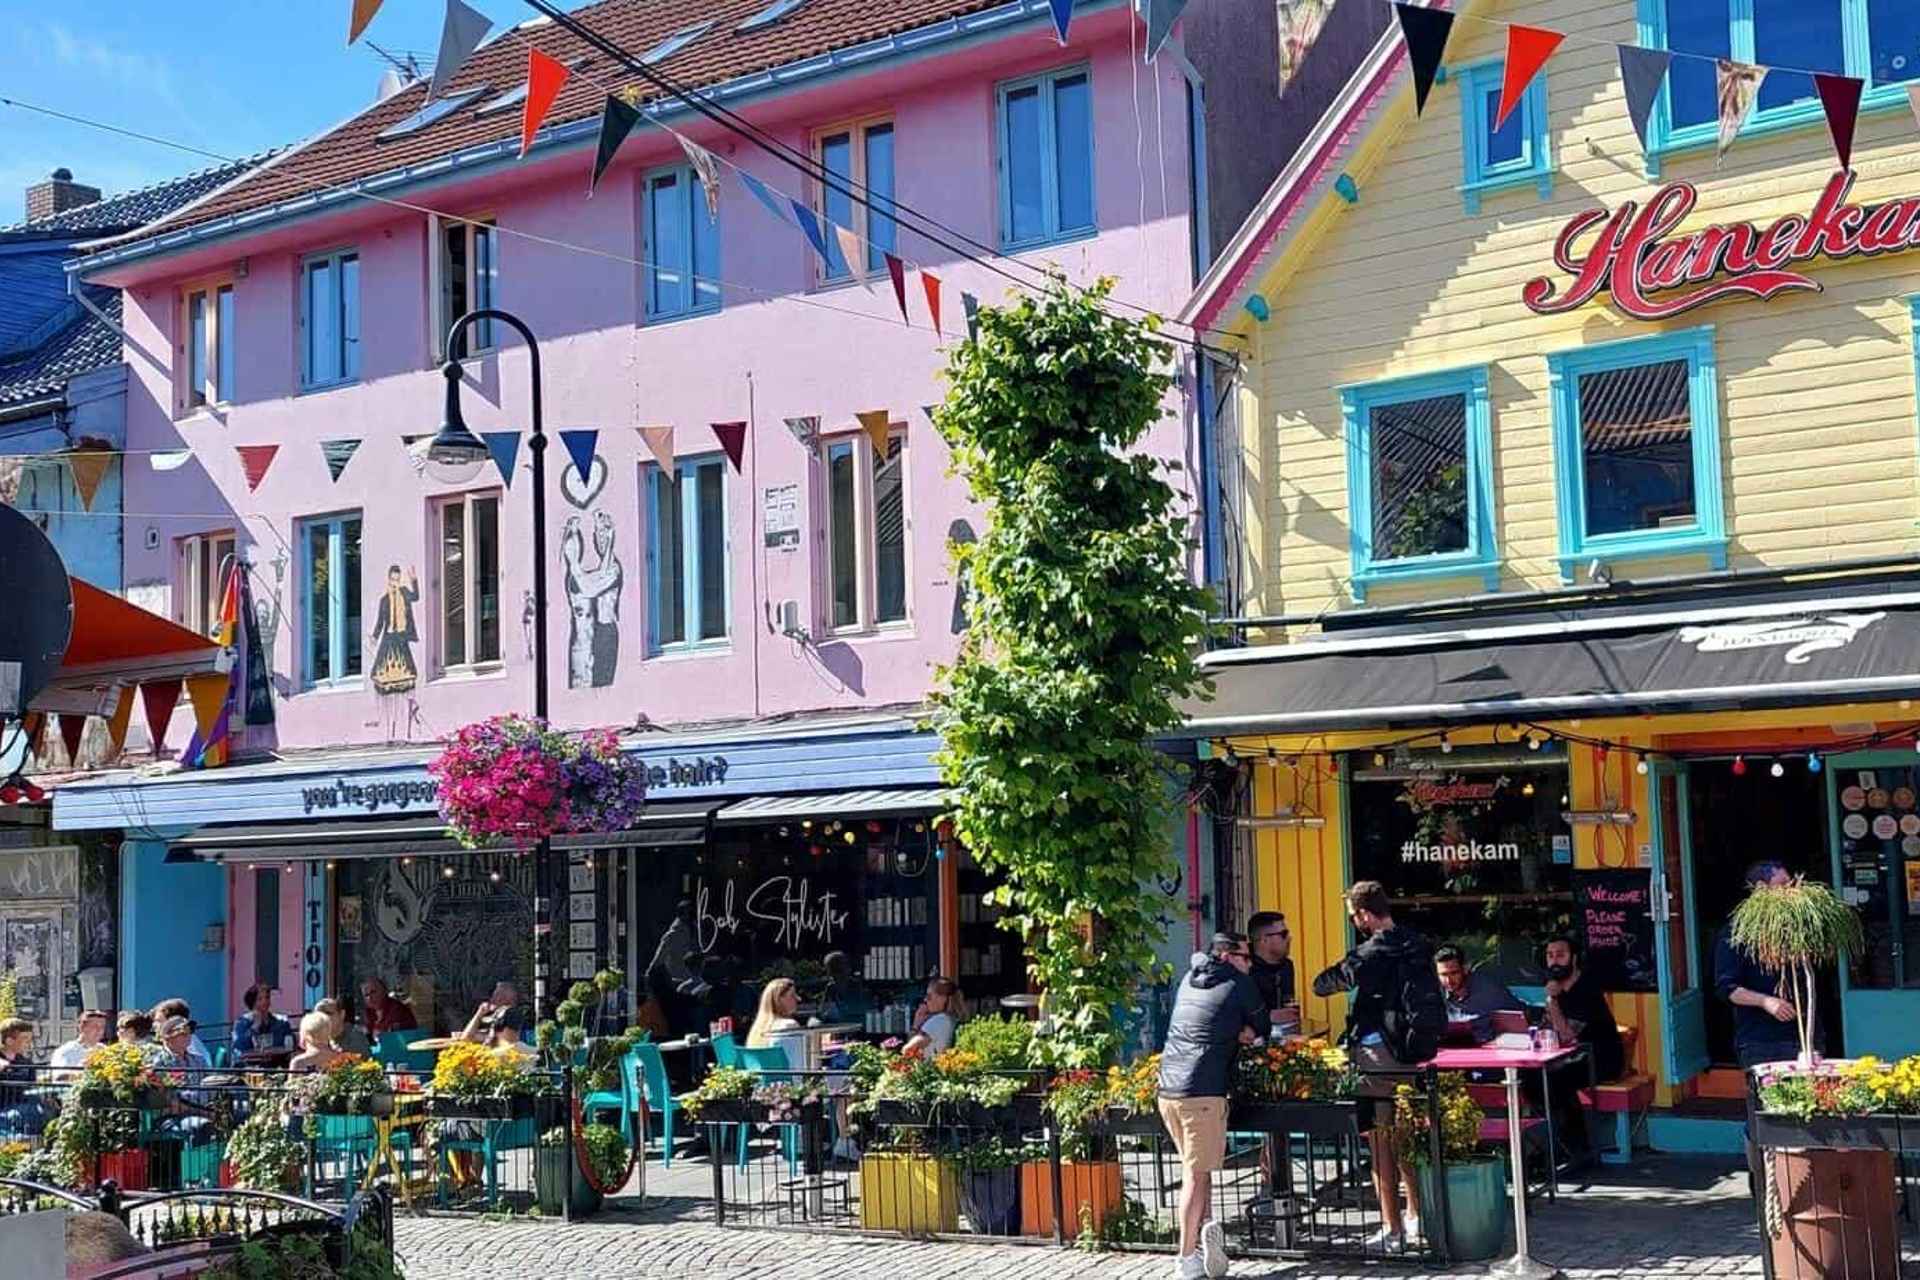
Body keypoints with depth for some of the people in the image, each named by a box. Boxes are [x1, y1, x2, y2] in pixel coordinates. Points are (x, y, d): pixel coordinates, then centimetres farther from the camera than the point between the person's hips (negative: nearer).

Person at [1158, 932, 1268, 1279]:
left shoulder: (1189, 980, 18)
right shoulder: (1240, 984, 0)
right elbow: (1263, 1031, 10)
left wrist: (1235, 1033, 11)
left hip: (1167, 1090, 7)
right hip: (1203, 1092, -7)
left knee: (1197, 1169, 15)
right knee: (1196, 1175, -4)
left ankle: (1204, 1232, 3)